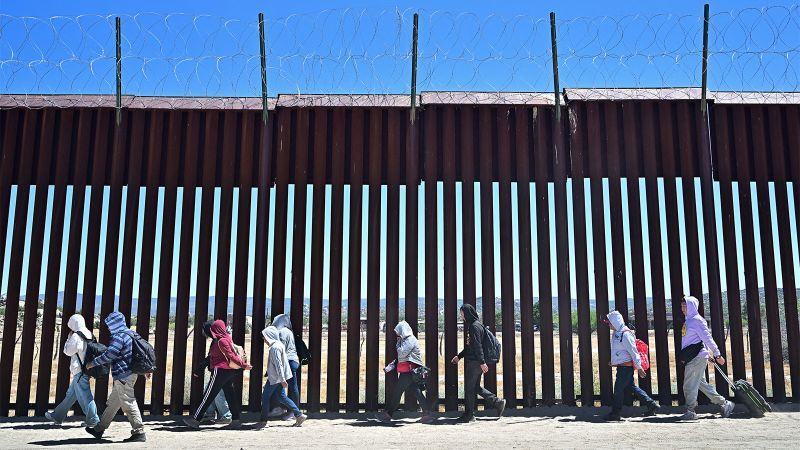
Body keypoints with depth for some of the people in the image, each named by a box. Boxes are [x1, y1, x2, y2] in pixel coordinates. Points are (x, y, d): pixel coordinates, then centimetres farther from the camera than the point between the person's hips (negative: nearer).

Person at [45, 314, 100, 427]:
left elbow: (68, 351, -7)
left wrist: (69, 337, 1)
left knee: (84, 395, -4)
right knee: (70, 394, 18)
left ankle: (93, 420, -1)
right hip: (86, 369, 9)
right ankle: (57, 416, 30)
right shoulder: (89, 335, 9)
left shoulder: (76, 336, -15)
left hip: (79, 372, -9)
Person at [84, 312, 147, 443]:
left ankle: (139, 433, -6)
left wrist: (92, 363, -7)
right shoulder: (128, 334, 15)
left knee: (128, 404, -8)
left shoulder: (119, 337, -16)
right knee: (112, 403, 18)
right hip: (128, 373, 10)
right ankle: (99, 429, 29)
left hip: (123, 375, -10)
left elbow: (108, 355, -21)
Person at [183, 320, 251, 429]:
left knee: (208, 396, -3)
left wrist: (243, 365, -21)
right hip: (230, 371, 9)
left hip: (221, 370, -9)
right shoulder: (227, 338, 13)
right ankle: (236, 420, 7)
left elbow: (231, 356, -18)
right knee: (230, 395, 9)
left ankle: (195, 420, 4)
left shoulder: (221, 341, -15)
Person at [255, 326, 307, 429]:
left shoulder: (275, 347, -19)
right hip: (278, 377, 10)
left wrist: (282, 380, -25)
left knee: (265, 397, 1)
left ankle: (263, 421, 8)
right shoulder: (279, 345, 13)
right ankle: (299, 414, 9)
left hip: (275, 378, -10)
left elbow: (278, 364, -23)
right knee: (282, 397, 12)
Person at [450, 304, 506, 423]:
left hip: (474, 362, -10)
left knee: (469, 388, -1)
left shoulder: (475, 326, -15)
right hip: (473, 361, 10)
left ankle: (469, 415, 7)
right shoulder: (471, 325, 16)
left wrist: (482, 362, -24)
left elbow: (478, 346, -21)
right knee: (475, 387, 14)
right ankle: (498, 402, 15)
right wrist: (459, 356, 24)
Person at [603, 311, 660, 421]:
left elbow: (633, 351, -19)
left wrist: (639, 367, -17)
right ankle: (652, 405, 21)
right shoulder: (617, 333, 11)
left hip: (625, 366, -10)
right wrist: (614, 361, 24)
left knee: (619, 389, -4)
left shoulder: (625, 334, -19)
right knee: (631, 387, 14)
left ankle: (615, 414, 4)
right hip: (621, 366, 10)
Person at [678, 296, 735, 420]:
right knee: (702, 384, 15)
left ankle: (690, 411, 4)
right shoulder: (689, 321, 15)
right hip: (692, 358, 10)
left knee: (690, 385, -4)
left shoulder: (697, 320, -13)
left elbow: (707, 338, -15)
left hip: (697, 357, -10)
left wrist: (717, 354, -15)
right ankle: (724, 404, 22)